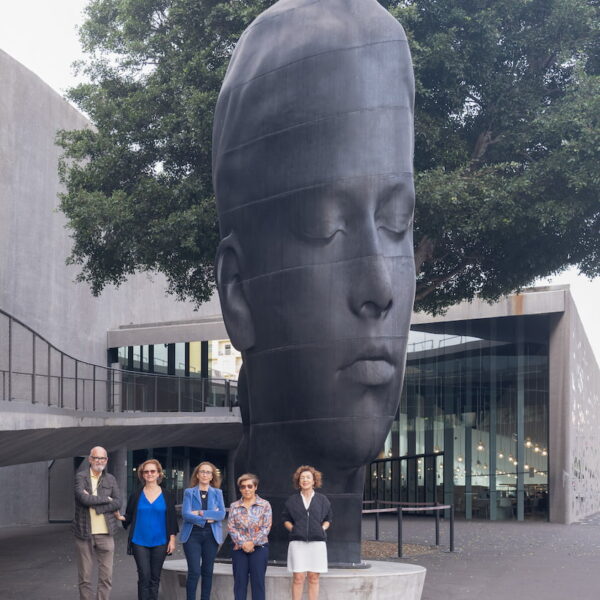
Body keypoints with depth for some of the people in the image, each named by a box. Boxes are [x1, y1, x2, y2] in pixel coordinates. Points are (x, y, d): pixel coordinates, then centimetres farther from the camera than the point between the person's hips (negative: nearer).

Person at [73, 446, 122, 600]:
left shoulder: (110, 479, 10)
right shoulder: (80, 476, 0)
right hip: (84, 534, -2)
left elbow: (118, 502, -3)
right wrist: (106, 499, -7)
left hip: (105, 533, 2)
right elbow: (84, 498, -16)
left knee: (106, 577, 0)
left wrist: (95, 505, -12)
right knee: (85, 578, 4)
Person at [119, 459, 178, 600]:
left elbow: (172, 519, 4)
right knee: (144, 577, -7)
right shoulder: (136, 496, 3)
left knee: (155, 578, 7)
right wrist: (119, 517, -15)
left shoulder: (167, 496, 3)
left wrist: (172, 540, -2)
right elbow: (128, 518, 6)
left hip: (160, 543, 1)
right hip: (140, 542, -1)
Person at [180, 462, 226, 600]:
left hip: (211, 535, 2)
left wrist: (201, 513, -13)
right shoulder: (189, 492, 5)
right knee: (194, 571, -10)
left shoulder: (217, 493, 10)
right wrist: (209, 518, -13)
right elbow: (186, 514, -8)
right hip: (192, 534, -2)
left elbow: (222, 514, -4)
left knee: (207, 572, 6)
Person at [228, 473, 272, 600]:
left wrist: (253, 542, -13)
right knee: (239, 581, 2)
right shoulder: (234, 506, 8)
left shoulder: (264, 505, 2)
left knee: (258, 581, -1)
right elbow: (231, 527, 0)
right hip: (239, 548, 2)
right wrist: (243, 543, -12)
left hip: (259, 548, -2)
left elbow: (266, 528, -4)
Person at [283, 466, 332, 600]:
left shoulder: (322, 500, 9)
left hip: (317, 542, 1)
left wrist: (322, 528, -1)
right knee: (298, 578, -5)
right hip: (297, 542, 0)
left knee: (313, 578, 2)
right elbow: (286, 519, 15)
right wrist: (293, 529, -1)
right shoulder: (292, 500, 9)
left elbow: (328, 519, 16)